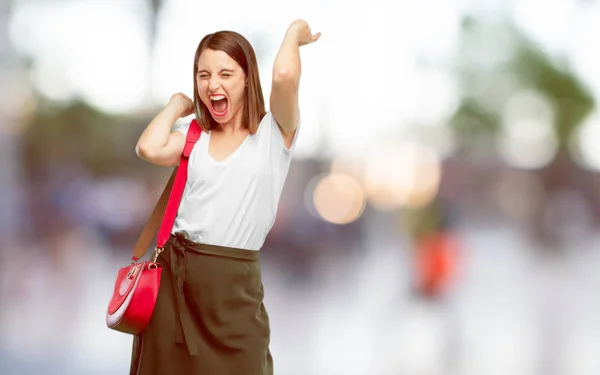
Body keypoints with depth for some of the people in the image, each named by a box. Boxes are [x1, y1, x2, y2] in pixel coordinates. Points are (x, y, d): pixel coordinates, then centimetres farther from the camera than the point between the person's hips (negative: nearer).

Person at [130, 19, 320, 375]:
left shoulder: (275, 132, -1)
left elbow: (285, 75, -19)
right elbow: (150, 149, -9)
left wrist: (294, 34, 1)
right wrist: (177, 105, 8)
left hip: (235, 282, -4)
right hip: (175, 273, 4)